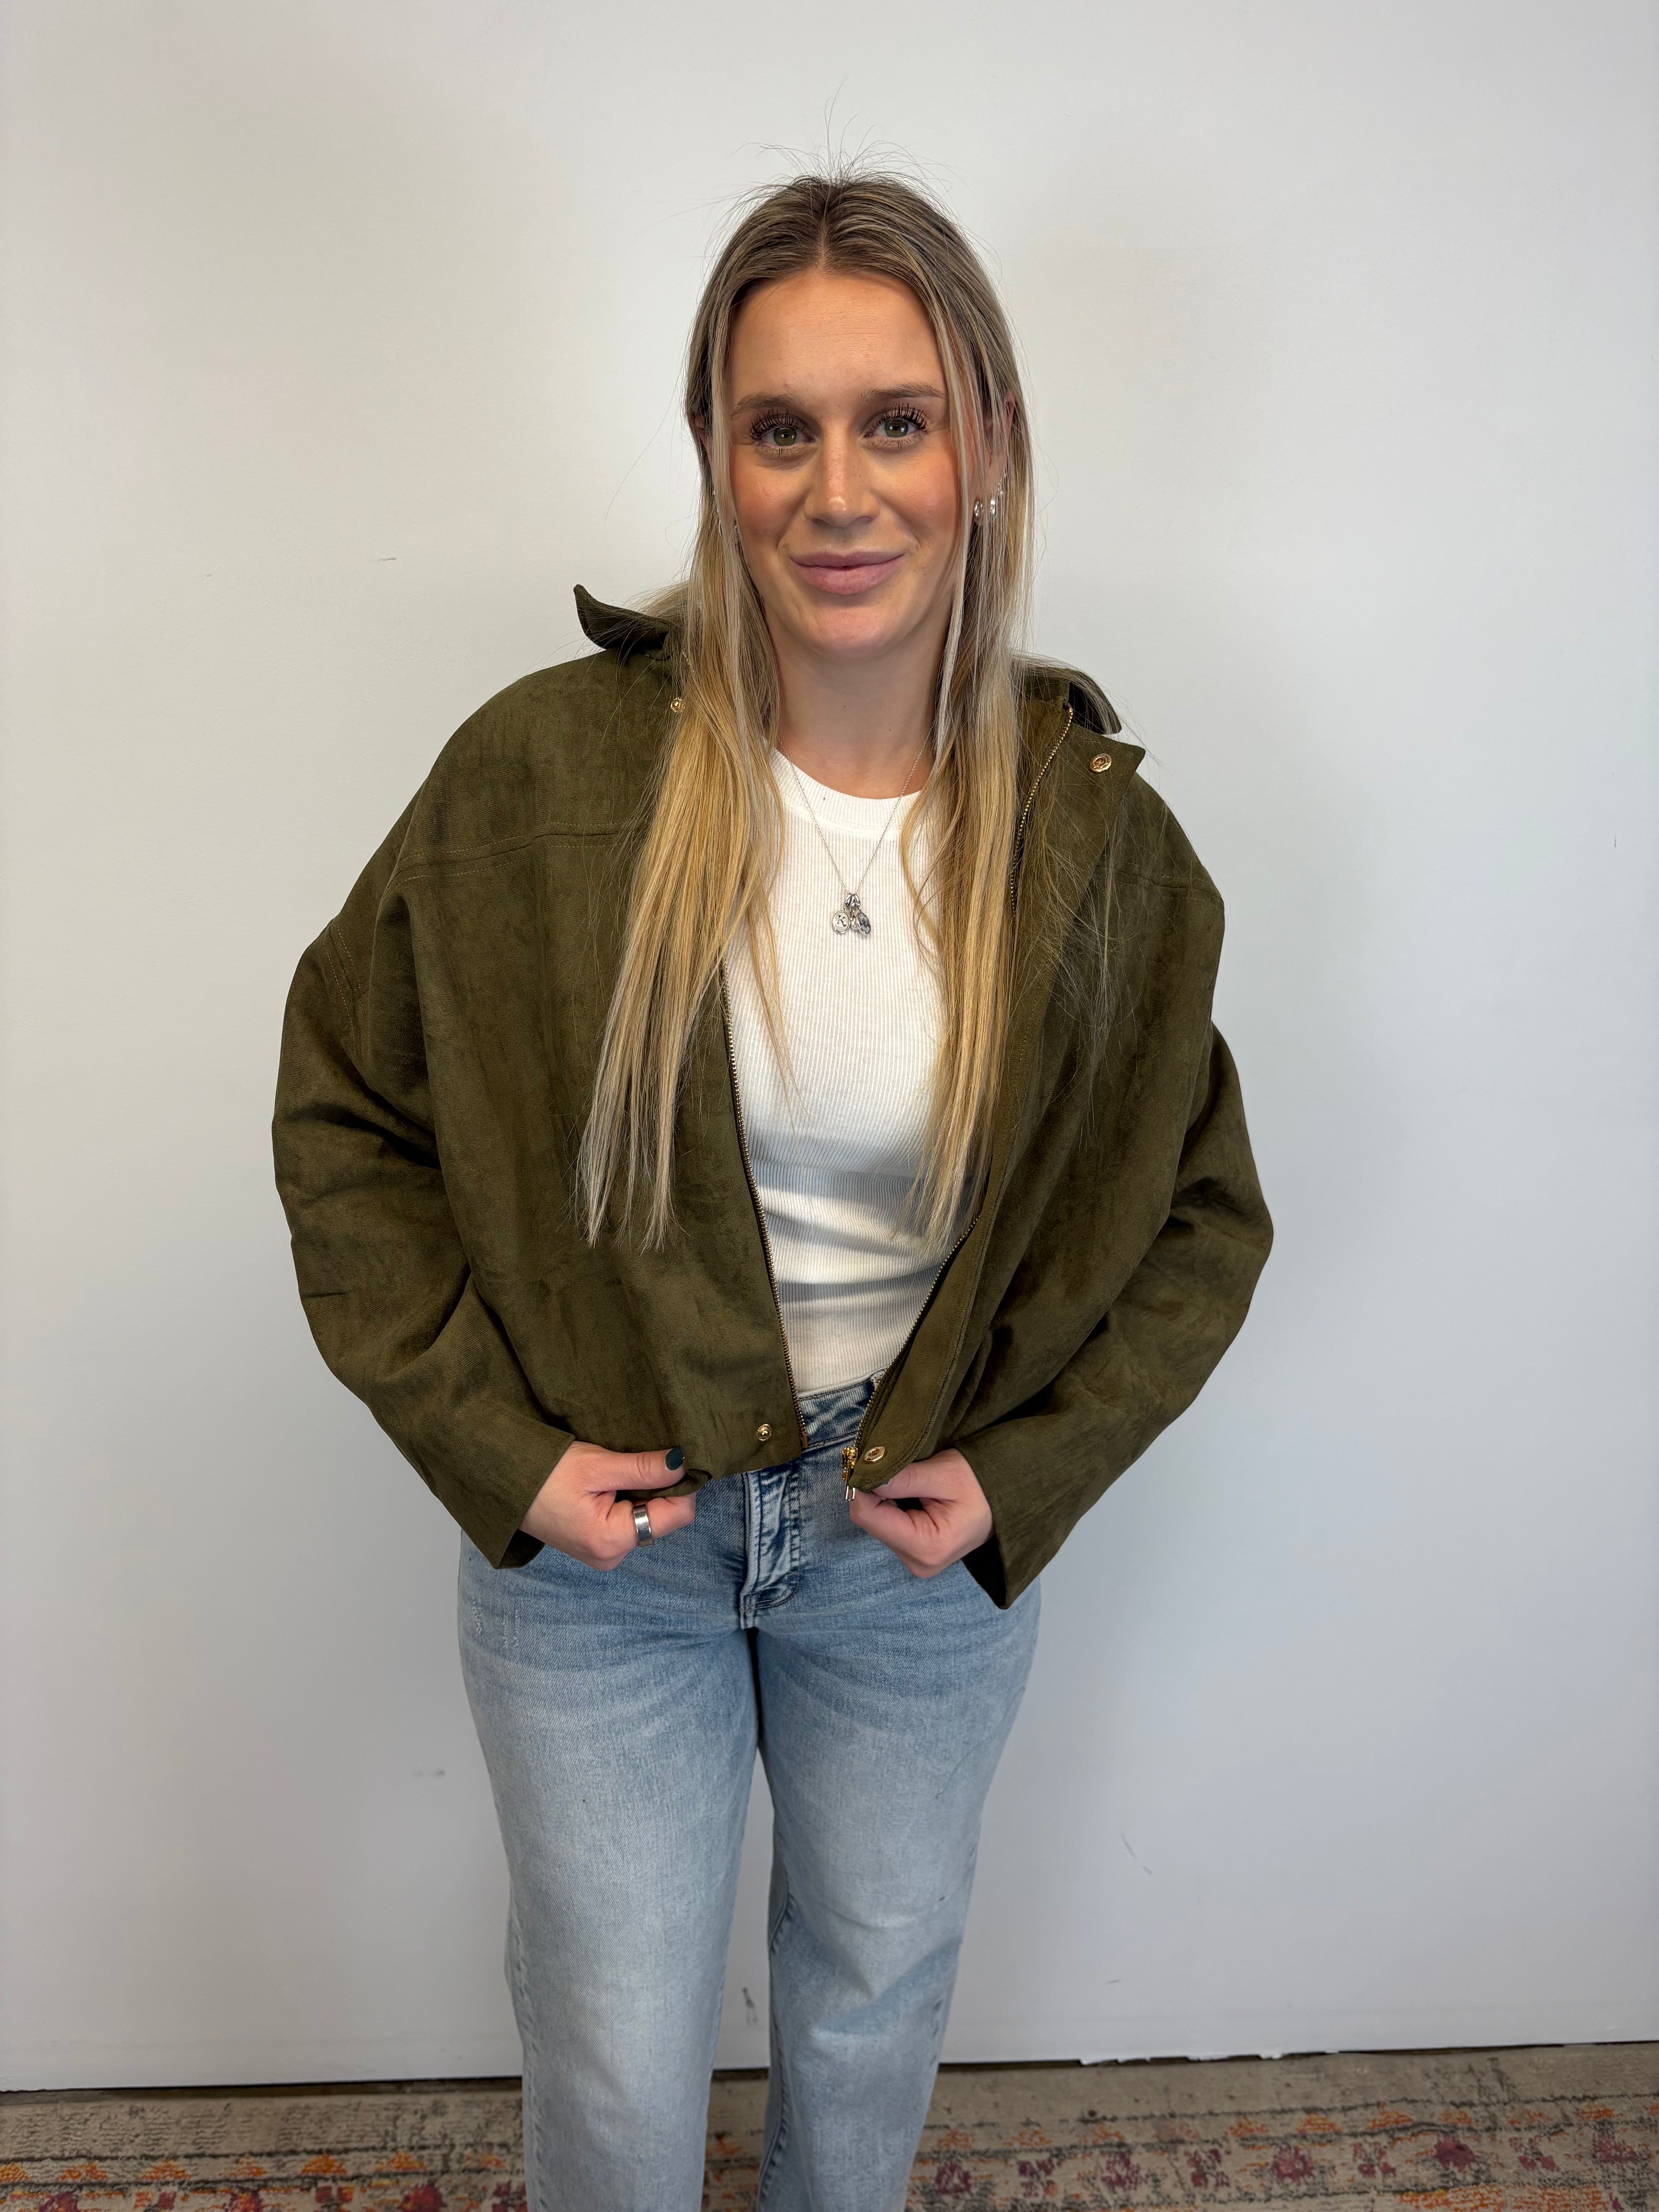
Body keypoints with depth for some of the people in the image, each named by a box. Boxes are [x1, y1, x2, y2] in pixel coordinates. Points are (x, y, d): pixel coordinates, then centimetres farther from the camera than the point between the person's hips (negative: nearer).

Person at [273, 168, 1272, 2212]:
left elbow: (1202, 1215, 1)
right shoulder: (544, 771, -17)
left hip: (932, 1541, 2)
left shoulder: (1094, 833, -12)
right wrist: (491, 1447, -11)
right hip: (593, 1526, -1)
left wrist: (1024, 1475, -9)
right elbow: (342, 1113, -5)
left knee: (879, 1995, 26)